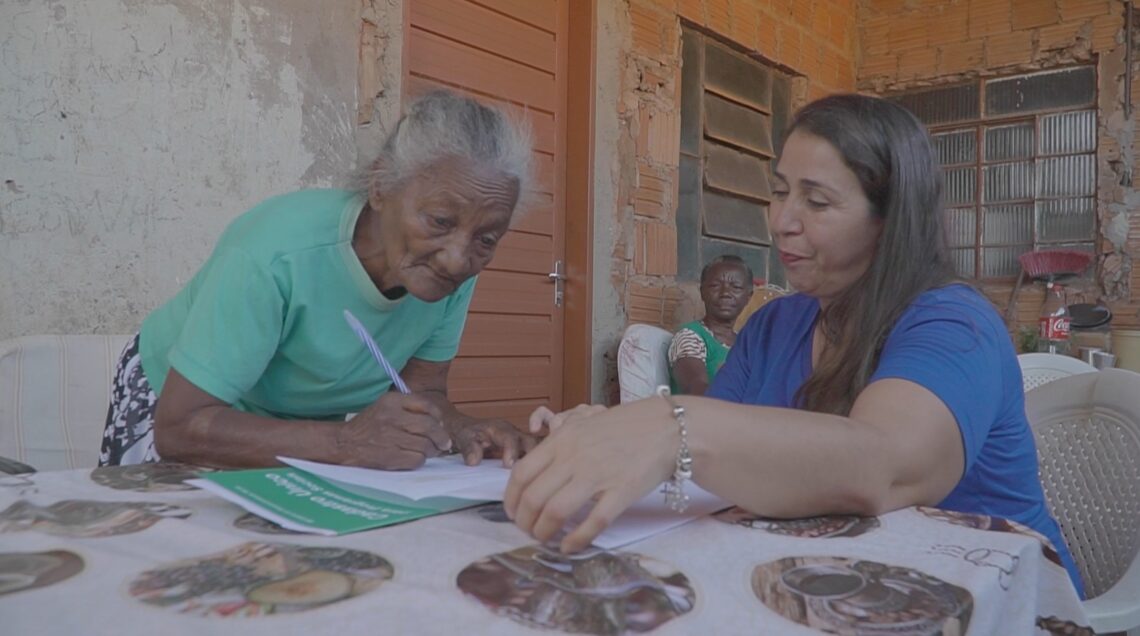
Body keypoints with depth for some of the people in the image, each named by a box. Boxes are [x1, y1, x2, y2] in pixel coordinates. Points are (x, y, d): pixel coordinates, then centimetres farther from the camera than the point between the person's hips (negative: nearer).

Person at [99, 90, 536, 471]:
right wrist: (346, 442, -45)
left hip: (303, 423, 3)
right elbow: (178, 427, -33)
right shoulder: (276, 254, -34)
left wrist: (457, 430, -31)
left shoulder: (453, 272, -18)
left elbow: (423, 389, -9)